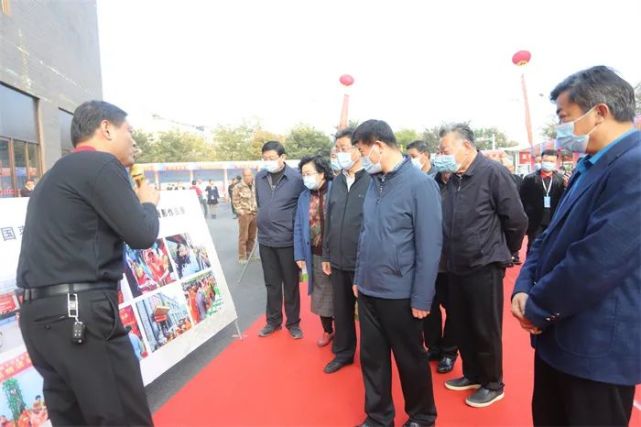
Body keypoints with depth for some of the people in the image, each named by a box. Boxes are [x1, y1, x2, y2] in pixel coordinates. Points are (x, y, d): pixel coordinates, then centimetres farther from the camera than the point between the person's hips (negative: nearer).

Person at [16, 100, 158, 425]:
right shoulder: (102, 164, -7)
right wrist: (148, 203, 8)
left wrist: (136, 201, 16)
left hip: (40, 314, 10)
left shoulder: (57, 173, 21)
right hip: (81, 313, -10)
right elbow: (141, 235, -12)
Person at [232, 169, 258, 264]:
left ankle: (249, 255, 23)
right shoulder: (238, 187, -6)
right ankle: (242, 257, 5)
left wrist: (257, 209, 9)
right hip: (244, 214, -5)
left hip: (254, 214, 5)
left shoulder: (254, 186, 12)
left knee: (252, 237, 10)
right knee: (243, 237, -3)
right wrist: (241, 211, -13)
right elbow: (235, 201, -7)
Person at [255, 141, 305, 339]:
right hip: (265, 239, 4)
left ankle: (293, 322, 26)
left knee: (291, 284, 10)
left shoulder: (296, 178, -12)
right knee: (271, 283, 16)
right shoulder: (259, 177, 3)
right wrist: (266, 220, 14)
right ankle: (273, 320, 31)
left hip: (288, 240, -4)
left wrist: (296, 230, -4)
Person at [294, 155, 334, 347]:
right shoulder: (304, 197, 5)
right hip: (315, 255, 4)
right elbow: (298, 227, 8)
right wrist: (299, 255, 5)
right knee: (321, 294, 15)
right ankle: (327, 331, 34)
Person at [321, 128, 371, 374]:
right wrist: (326, 255, 12)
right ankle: (343, 352, 36)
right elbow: (329, 221, 11)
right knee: (341, 310, 17)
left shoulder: (372, 182, -12)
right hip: (338, 260, 6)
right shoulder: (336, 182, 8)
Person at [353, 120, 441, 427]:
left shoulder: (419, 184, -14)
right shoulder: (374, 182, 4)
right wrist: (359, 276, 11)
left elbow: (429, 245, -14)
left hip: (399, 293, -5)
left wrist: (421, 298, -13)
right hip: (368, 289, 6)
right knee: (372, 357, 16)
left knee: (410, 359, 14)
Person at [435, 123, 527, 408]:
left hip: (484, 266, -6)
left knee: (485, 330, 7)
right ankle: (472, 375, 37)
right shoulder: (453, 179, 8)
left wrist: (504, 252, 2)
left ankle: (492, 384, 28)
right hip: (456, 266, 7)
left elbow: (516, 219, -9)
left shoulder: (493, 172, -13)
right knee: (461, 327, 17)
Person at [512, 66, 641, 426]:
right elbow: (551, 236, 11)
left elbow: (597, 261, -29)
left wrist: (536, 307, -14)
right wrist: (524, 288, -5)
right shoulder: (590, 166, 12)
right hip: (559, 336, 9)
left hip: (598, 347, -9)